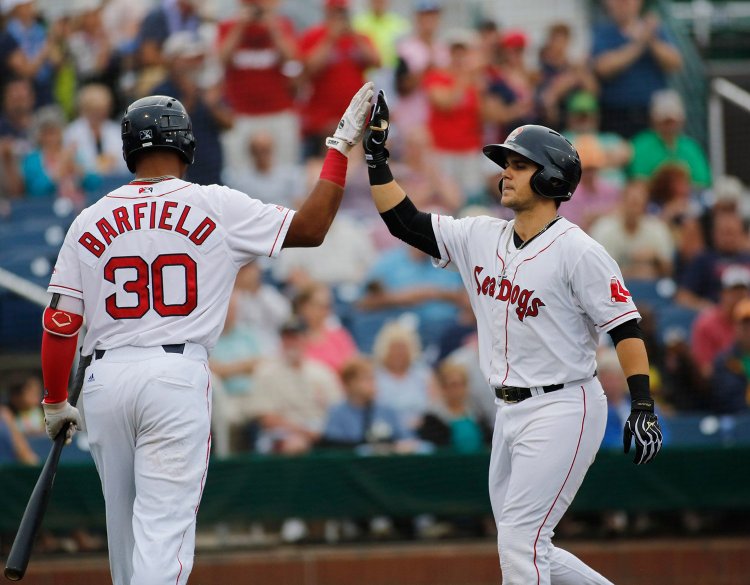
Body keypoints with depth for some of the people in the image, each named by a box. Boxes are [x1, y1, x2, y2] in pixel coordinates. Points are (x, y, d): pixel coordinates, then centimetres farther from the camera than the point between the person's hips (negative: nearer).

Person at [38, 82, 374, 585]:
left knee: (124, 521, 17)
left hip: (106, 377, 3)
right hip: (178, 374, -3)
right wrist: (341, 146, 12)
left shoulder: (91, 221, 6)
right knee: (163, 524, -7)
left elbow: (60, 322, 4)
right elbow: (310, 228, 5)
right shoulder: (218, 208, -1)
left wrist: (55, 402, 15)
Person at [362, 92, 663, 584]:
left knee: (520, 539, -14)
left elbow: (625, 327, -14)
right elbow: (405, 221, 10)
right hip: (510, 412, 8)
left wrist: (643, 406, -22)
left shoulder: (579, 252, -12)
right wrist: (376, 155, 0)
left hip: (563, 409, -8)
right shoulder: (482, 238, 8)